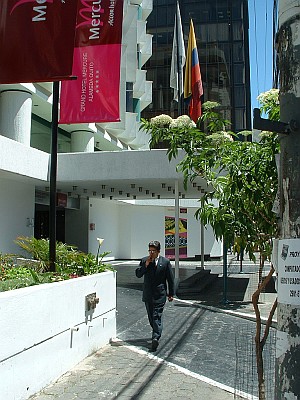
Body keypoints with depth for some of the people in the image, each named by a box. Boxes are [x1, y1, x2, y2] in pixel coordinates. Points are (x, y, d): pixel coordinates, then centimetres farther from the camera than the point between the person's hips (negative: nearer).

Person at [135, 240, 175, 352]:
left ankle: (155, 338, -15)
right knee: (151, 317, 15)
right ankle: (157, 333, 34)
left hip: (160, 294, -4)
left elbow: (170, 278, 1)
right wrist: (146, 264, -16)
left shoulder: (165, 262, -4)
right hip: (148, 294, 4)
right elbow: (138, 274, -3)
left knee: (157, 316, -11)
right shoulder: (144, 260, 3)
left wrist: (171, 294, 3)